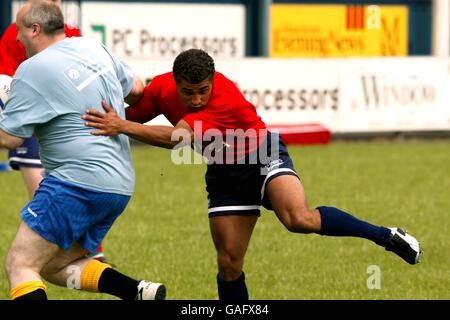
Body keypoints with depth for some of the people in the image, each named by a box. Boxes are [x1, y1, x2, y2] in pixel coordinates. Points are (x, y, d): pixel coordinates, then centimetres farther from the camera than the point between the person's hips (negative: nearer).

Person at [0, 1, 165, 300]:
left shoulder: (33, 70, -11)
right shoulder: (93, 48, 12)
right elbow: (136, 88, 23)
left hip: (79, 182, -9)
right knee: (56, 265, 17)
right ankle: (141, 291, 2)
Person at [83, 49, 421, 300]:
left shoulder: (227, 100, -35)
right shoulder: (161, 88, -15)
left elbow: (178, 138, -44)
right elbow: (132, 115, 0)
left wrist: (123, 127, -51)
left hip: (263, 158, -6)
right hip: (225, 175, 6)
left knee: (300, 219, -31)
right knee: (229, 262, 0)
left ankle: (387, 236, -15)